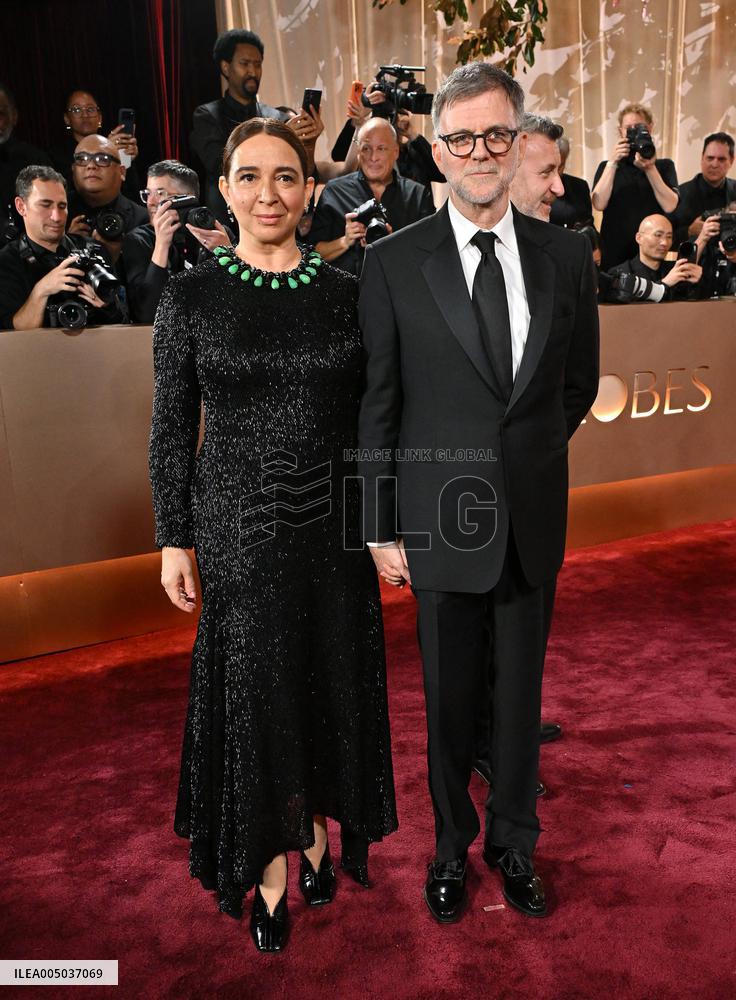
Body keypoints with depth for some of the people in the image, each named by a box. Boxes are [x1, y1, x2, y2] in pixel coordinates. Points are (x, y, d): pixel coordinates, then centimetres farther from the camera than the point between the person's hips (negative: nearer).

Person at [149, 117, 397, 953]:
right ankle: (270, 873, 28)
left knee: (334, 685, 13)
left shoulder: (346, 294, 2)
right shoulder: (191, 297, -4)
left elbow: (371, 419, 6)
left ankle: (324, 832, 39)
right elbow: (171, 430, -1)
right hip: (240, 529, -2)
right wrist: (174, 540, -1)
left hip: (334, 524, 2)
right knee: (254, 692, 7)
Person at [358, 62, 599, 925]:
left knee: (521, 694, 15)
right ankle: (451, 845, 36)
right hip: (440, 521, -2)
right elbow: (378, 405, -3)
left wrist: (530, 456, 9)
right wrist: (382, 528, -3)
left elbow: (579, 385, 14)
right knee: (449, 700, 12)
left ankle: (514, 843, 38)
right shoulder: (392, 263, -5)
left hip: (533, 521, 3)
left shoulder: (566, 256, 3)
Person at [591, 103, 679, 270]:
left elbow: (670, 206, -7)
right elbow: (599, 204, -7)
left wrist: (649, 168, -12)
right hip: (614, 252, 0)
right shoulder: (608, 166, 11)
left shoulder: (664, 166, 10)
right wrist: (612, 162, -11)